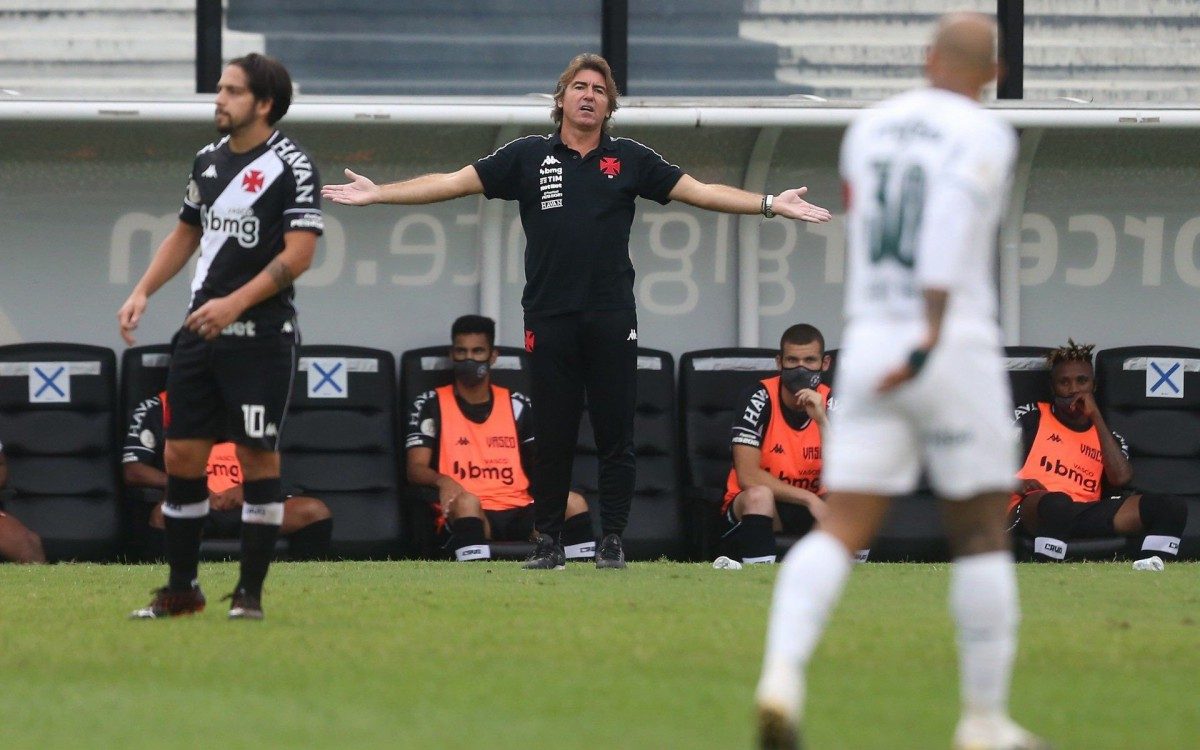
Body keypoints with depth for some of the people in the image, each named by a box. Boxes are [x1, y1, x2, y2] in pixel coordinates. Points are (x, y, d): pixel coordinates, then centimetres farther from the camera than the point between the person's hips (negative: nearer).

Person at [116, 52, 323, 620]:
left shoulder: (290, 165, -8)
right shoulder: (208, 160, 13)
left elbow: (298, 254, -15)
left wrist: (234, 304, -21)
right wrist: (142, 292, 13)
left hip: (260, 335, -7)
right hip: (200, 333, 7)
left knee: (257, 457, -4)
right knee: (181, 454, 4)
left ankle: (250, 592, 3)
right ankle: (181, 589, 13)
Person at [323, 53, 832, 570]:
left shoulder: (629, 160, 9)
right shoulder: (528, 157, 8)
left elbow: (698, 191, 8)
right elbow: (454, 183, 7)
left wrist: (770, 204, -1)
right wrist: (376, 194, 1)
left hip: (611, 319, 0)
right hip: (549, 318, 0)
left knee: (615, 435, 0)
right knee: (551, 437, 3)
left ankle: (613, 541, 7)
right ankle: (548, 542, 12)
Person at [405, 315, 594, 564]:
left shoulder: (517, 405, 19)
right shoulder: (431, 405, 10)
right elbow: (416, 468, -1)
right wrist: (443, 481, -24)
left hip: (518, 512, 3)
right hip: (468, 516, -3)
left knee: (574, 503, -25)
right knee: (466, 502, -39)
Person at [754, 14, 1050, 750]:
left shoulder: (870, 128, 13)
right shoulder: (985, 137, -5)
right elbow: (953, 216, -23)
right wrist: (933, 334, -28)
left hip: (868, 349, 4)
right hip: (958, 352, -4)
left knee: (841, 531, 0)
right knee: (983, 534, 8)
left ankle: (783, 673, -24)